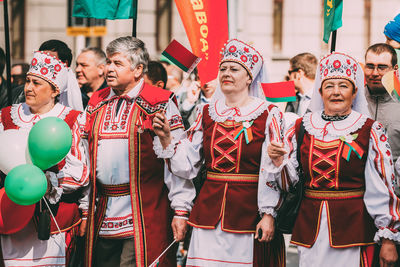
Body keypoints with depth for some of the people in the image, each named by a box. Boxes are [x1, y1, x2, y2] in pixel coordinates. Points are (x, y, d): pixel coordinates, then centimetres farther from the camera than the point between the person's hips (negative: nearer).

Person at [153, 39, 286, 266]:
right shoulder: (208, 114, 10)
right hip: (209, 211, 4)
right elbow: (186, 166, 8)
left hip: (249, 212, -3)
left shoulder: (268, 115, -3)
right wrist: (166, 139, -5)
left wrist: (268, 214, -12)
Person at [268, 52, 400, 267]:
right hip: (311, 228, 3)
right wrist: (278, 161, -12)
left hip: (353, 225, -3)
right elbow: (289, 182, 9)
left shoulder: (370, 132, -3)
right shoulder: (302, 128, 6)